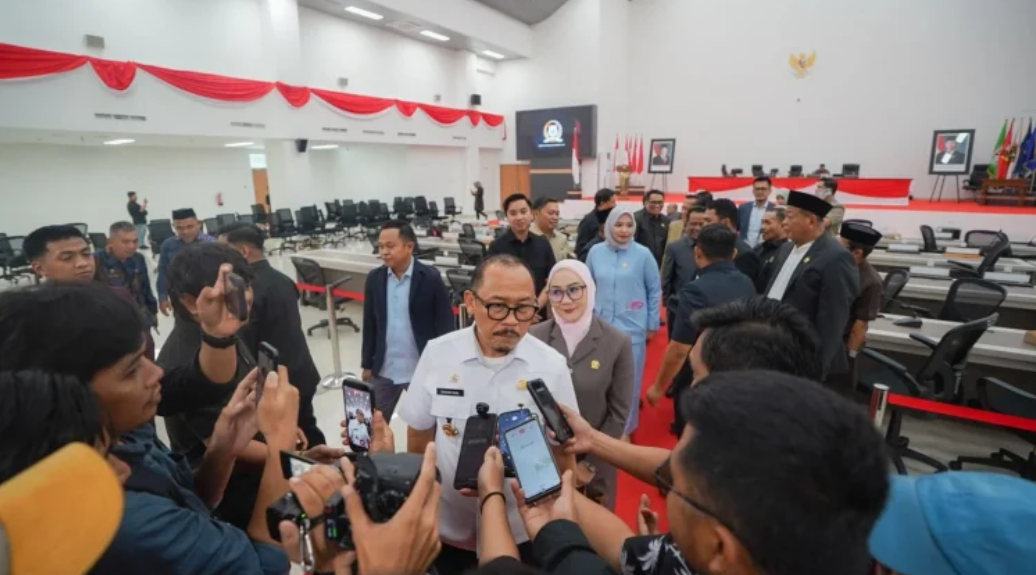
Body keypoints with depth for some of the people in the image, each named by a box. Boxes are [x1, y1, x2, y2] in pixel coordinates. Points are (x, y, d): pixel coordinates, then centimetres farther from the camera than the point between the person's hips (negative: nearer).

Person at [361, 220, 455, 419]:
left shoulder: (430, 278, -13)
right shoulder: (374, 278, -1)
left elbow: (445, 324, -9)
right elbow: (370, 324, 6)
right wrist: (367, 364, 10)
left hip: (422, 370, -3)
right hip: (384, 370, 4)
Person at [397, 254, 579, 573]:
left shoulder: (552, 366, -15)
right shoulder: (437, 354, -13)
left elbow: (562, 448, -4)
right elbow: (419, 433, -1)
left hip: (521, 530, 0)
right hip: (448, 527, 1)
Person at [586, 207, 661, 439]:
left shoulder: (643, 254, -7)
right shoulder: (596, 252, -1)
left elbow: (654, 290, 1)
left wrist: (652, 323, 2)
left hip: (632, 326, -2)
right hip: (600, 325, 2)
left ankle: (625, 428, 24)